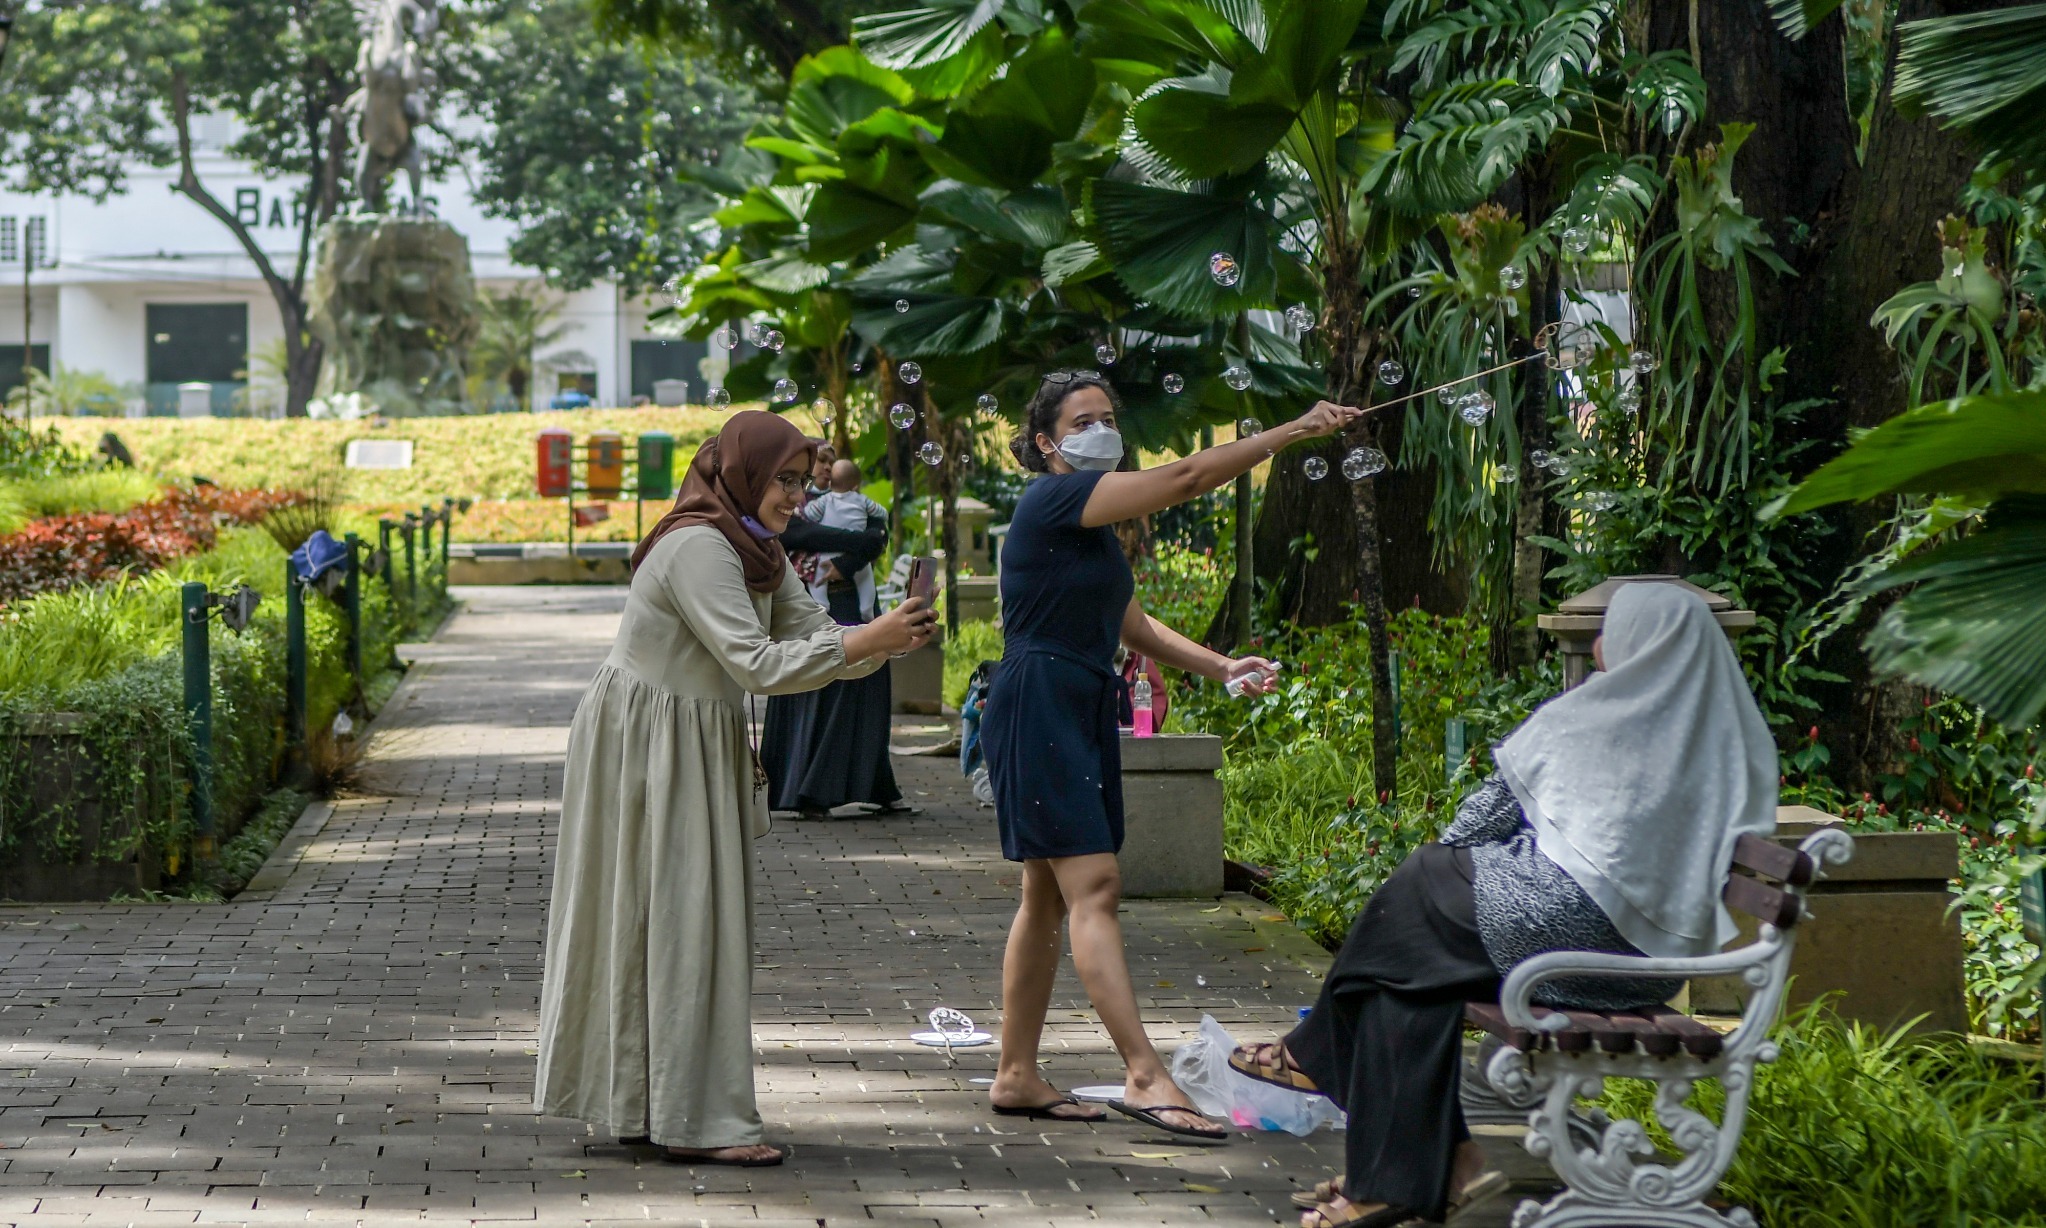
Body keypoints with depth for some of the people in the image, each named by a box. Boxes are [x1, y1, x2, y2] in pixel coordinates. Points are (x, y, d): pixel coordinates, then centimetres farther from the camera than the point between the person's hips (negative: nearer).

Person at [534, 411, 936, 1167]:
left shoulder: (759, 554, 10)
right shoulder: (697, 547, -21)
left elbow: (812, 636, 4)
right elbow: (755, 664, -27)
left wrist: (888, 643, -14)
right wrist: (864, 642, -28)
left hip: (698, 749, 10)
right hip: (646, 747, -10)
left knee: (689, 923, 12)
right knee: (681, 923, -8)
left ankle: (642, 1105, 20)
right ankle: (695, 1121, -5)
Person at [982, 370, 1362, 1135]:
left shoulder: (1092, 521, 18)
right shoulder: (1052, 498, -12)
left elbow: (1131, 624, 21)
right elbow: (1185, 478, -19)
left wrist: (1220, 667, 8)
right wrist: (1295, 432, -19)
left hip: (1084, 717, 10)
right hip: (1038, 711, -10)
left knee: (1049, 896, 11)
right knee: (1094, 890, -17)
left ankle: (1016, 1076, 17)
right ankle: (1145, 1075, -24)